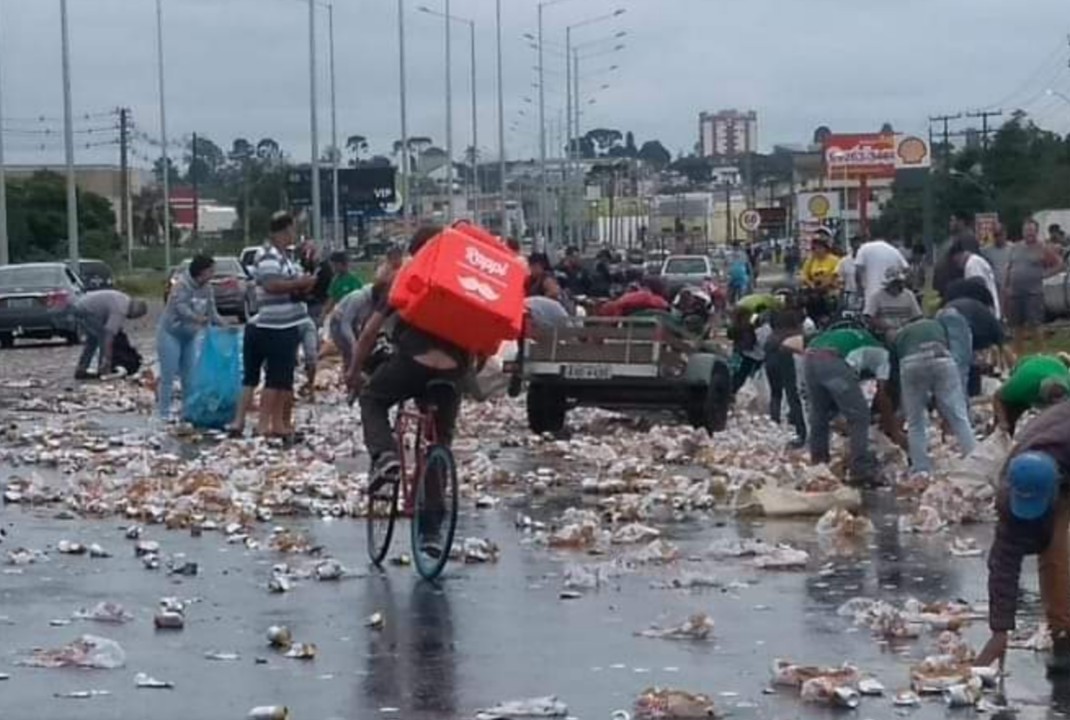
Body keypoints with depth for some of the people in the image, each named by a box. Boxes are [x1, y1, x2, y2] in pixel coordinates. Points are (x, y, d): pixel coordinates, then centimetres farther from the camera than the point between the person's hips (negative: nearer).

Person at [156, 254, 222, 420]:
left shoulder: (207, 290, 3)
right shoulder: (182, 285, -20)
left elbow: (211, 312, 2)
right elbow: (181, 308, -32)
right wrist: (197, 318, -48)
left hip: (188, 336, 7)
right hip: (170, 333, -7)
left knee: (188, 375, 10)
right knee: (168, 375, -8)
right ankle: (164, 412, -4)